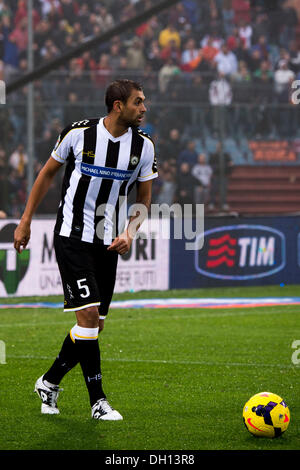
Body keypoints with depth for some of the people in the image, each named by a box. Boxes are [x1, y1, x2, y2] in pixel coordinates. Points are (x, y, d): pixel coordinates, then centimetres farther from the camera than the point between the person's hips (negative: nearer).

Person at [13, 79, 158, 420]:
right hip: (72, 236, -5)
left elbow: (144, 199, 10)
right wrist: (26, 220, 6)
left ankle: (49, 382, 26)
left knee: (95, 325, 6)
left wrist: (130, 233, -8)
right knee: (88, 314, -15)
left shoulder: (143, 146, -1)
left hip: (108, 243, 5)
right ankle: (98, 401, -9)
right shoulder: (79, 133, -10)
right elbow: (48, 173, 5)